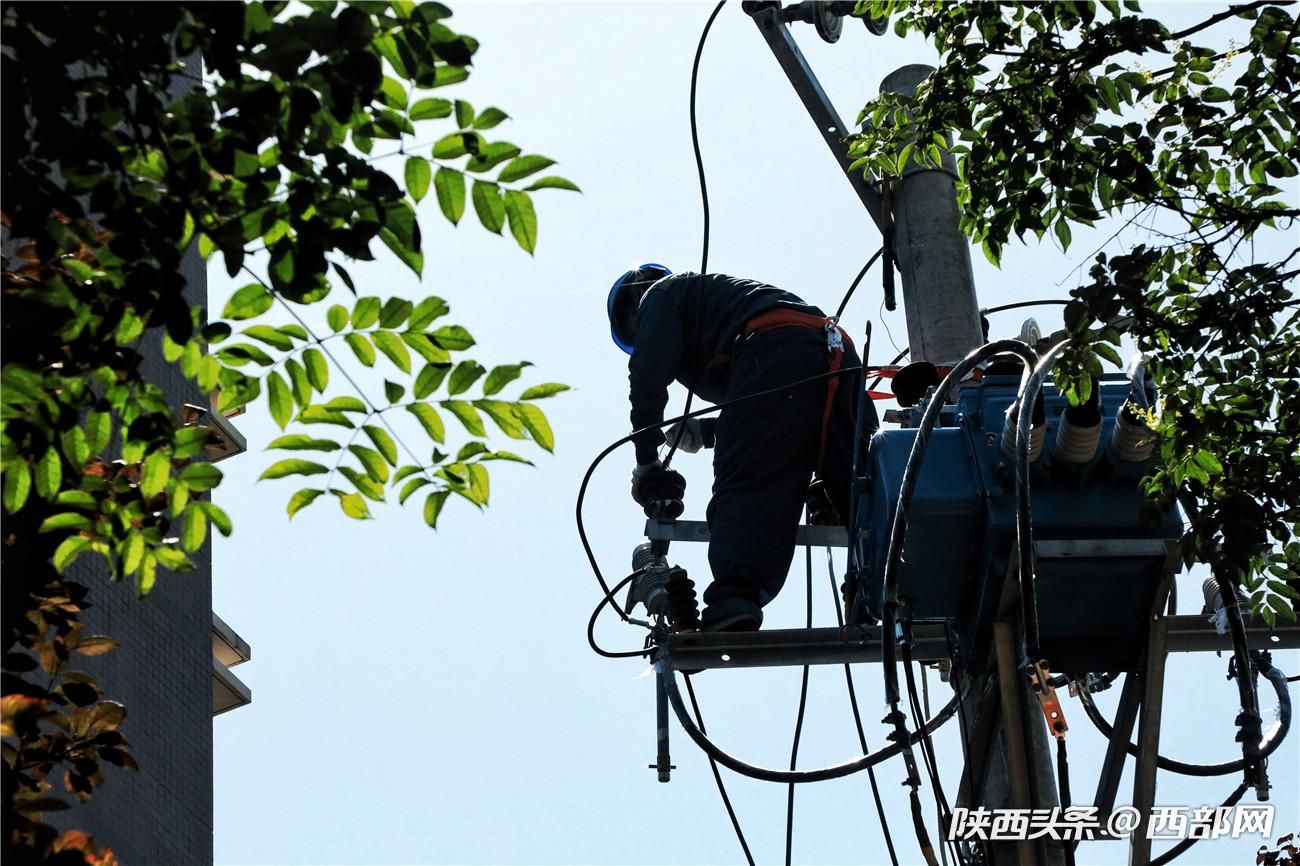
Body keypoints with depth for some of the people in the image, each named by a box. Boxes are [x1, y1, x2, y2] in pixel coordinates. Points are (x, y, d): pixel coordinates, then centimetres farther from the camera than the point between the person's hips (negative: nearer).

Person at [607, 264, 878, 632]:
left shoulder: (660, 296, 24)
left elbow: (648, 374, 4)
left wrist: (647, 460, 5)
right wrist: (707, 431, 31)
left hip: (774, 354, -8)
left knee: (745, 491, -16)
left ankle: (733, 607, -34)